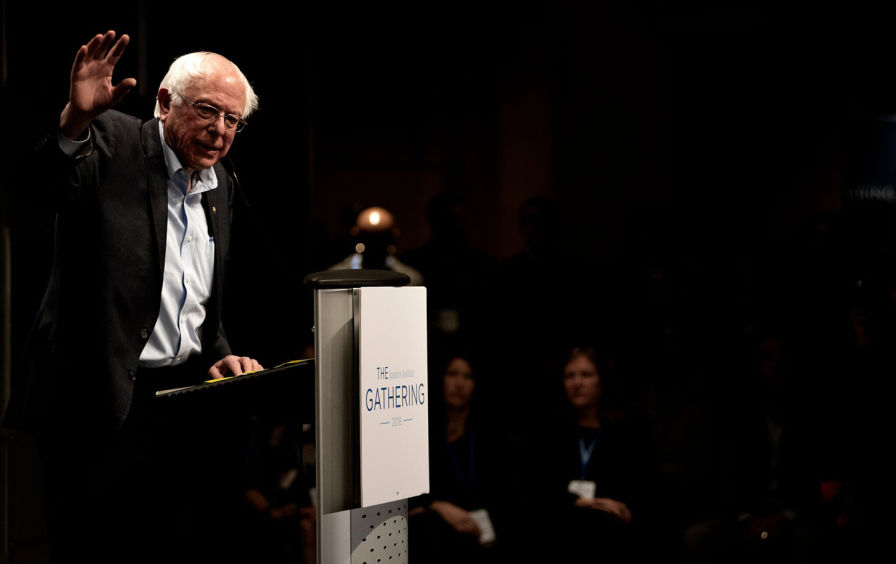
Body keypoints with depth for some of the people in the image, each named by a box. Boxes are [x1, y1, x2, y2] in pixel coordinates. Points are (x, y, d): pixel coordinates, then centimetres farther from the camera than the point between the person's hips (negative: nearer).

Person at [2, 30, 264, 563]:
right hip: (104, 406, -6)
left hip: (189, 405, 6)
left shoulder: (223, 183, 15)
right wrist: (75, 120, -43)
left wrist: (218, 357, 7)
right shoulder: (110, 143, -5)